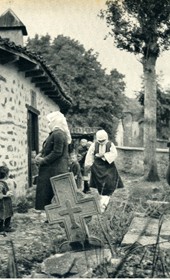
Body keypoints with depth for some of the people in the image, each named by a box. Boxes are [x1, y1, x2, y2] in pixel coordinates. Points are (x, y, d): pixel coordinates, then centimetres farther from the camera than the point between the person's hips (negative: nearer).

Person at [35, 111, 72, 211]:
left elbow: (57, 152, -21)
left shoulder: (58, 134, -16)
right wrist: (40, 155, 2)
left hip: (55, 170, -10)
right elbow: (48, 149, 21)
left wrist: (43, 160, -15)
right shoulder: (54, 133, 18)